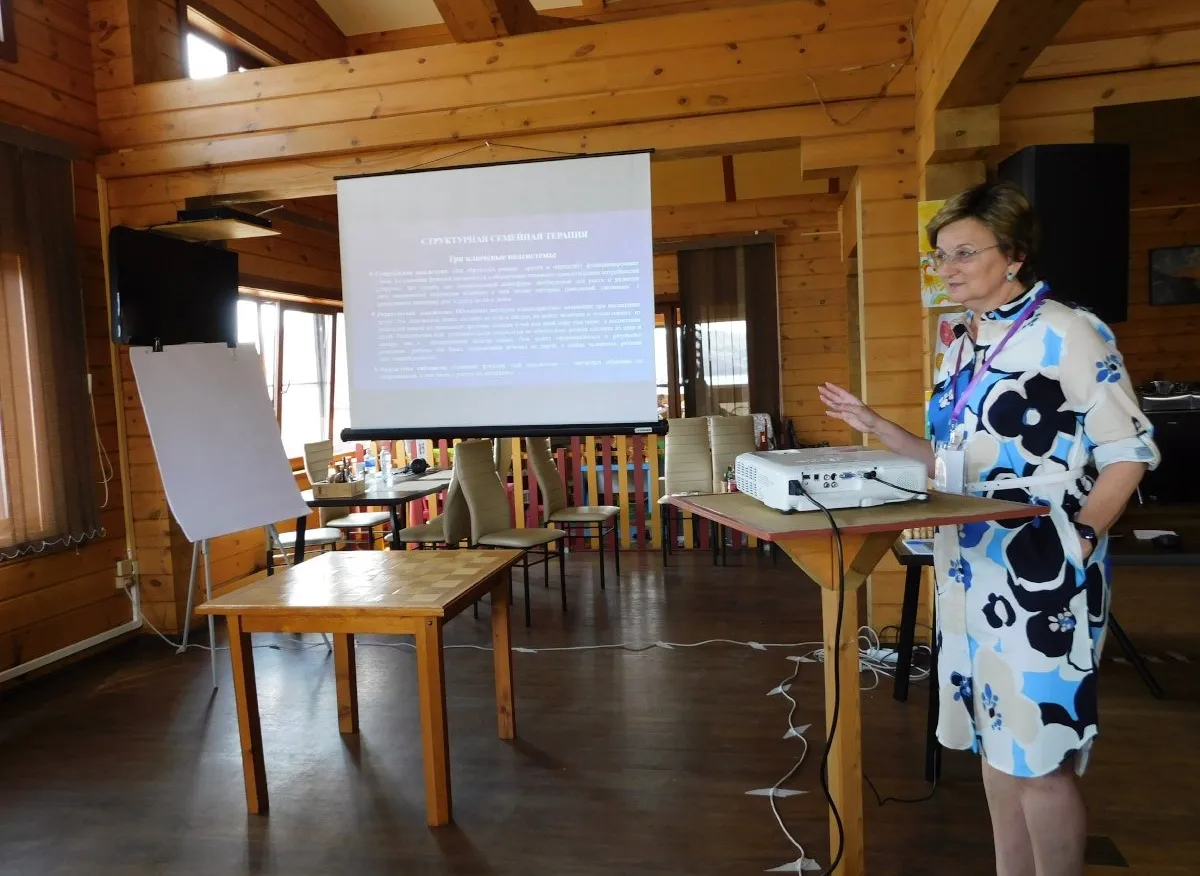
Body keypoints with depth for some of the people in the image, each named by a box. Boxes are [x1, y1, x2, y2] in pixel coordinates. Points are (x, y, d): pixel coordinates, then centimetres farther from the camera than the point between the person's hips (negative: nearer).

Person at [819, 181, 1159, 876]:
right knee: (994, 741, 17)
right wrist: (877, 427, 7)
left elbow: (1130, 453, -9)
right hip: (970, 568, 8)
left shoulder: (1070, 333, -10)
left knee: (1039, 755, 2)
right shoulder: (961, 346, 12)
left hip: (1040, 575, -7)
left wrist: (1077, 543, -16)